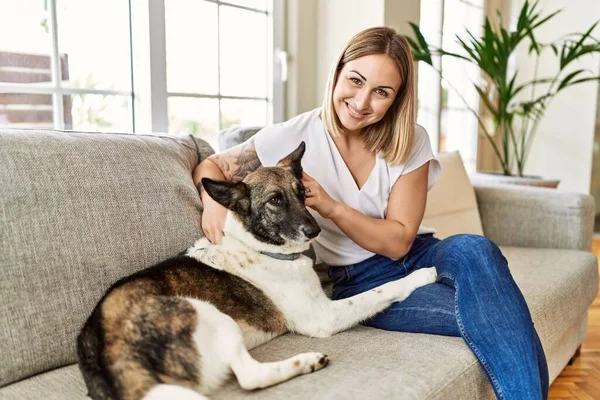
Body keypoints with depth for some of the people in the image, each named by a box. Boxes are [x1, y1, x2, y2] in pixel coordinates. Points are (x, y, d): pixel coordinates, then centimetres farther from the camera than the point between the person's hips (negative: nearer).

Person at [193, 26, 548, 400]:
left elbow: (399, 242, -9)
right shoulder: (296, 137, -10)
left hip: (416, 255, 4)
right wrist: (214, 203, -23)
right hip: (361, 280, -3)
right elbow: (211, 167, 1)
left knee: (476, 250, -33)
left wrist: (331, 207, -24)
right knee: (486, 310, -29)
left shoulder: (410, 142, -5)